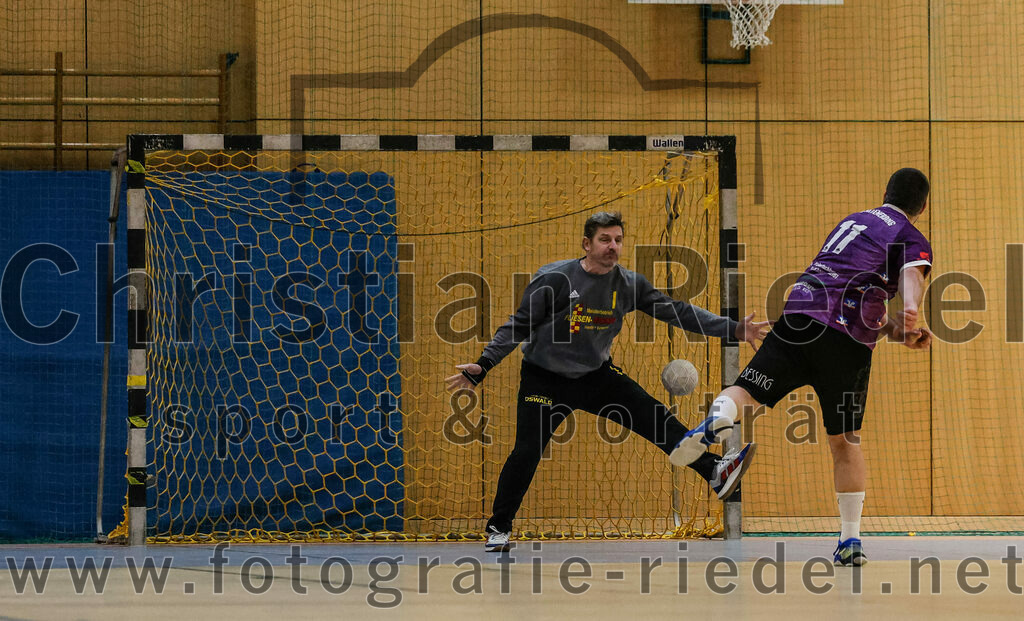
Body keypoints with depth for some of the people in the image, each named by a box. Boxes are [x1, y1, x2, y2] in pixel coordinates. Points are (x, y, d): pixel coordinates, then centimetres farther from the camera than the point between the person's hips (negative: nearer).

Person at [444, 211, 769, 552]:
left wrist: (733, 329, -10)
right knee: (526, 452, -8)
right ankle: (498, 527, 10)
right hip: (545, 380, -3)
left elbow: (677, 311, -4)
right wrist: (483, 365, -20)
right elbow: (520, 325, -11)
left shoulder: (630, 284, -6)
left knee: (656, 418, -9)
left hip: (597, 374, 4)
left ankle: (714, 472, -7)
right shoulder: (554, 279, -18)